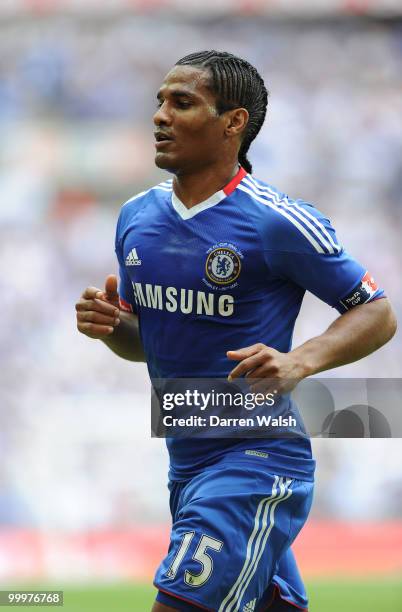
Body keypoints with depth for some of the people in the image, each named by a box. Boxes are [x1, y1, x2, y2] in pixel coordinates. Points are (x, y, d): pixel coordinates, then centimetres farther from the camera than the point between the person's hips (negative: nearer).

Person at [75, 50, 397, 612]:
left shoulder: (279, 223, -13)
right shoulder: (137, 217, 7)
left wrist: (299, 362, -23)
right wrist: (110, 324, -3)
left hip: (255, 464, -7)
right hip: (185, 462, 7)